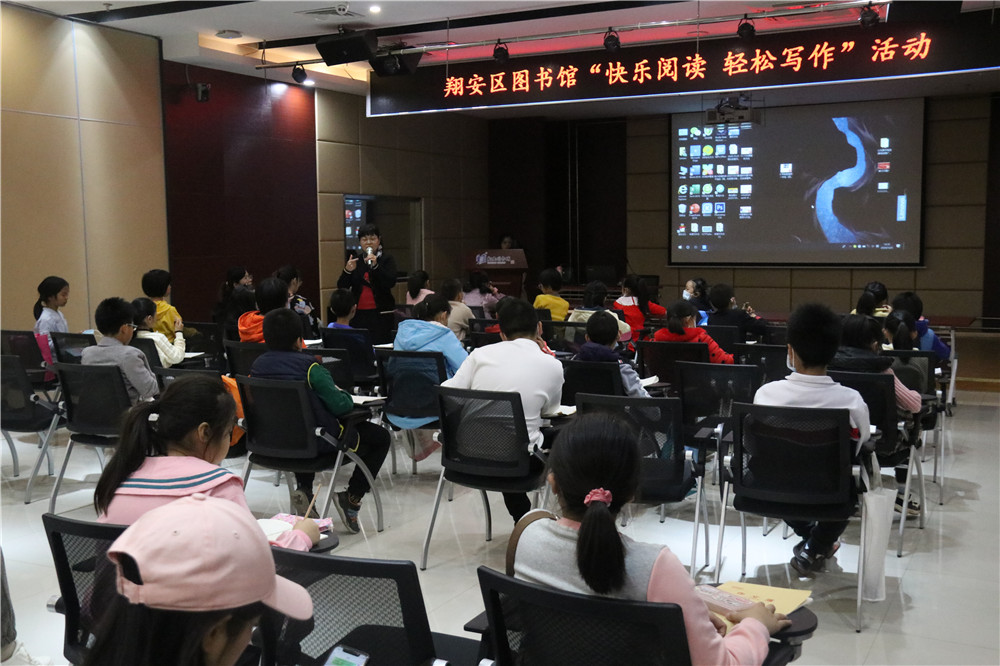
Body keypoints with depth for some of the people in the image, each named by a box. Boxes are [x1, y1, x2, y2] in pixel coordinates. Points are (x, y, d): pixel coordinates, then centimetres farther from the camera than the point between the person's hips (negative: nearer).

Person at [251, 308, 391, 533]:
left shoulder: (257, 365, -3)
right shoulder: (308, 366, -20)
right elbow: (340, 405, -22)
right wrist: (344, 394, 1)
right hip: (318, 441, -6)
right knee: (380, 437, 13)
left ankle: (303, 490, 22)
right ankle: (352, 498, 7)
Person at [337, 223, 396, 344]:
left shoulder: (387, 259, 5)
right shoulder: (355, 260, 15)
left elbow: (391, 283, -10)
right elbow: (341, 287, 8)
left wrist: (375, 266, -20)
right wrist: (347, 271, -11)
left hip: (380, 313, -3)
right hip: (358, 314, 3)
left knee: (380, 346, -11)